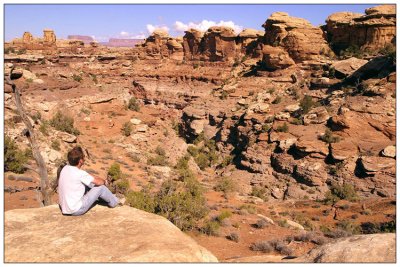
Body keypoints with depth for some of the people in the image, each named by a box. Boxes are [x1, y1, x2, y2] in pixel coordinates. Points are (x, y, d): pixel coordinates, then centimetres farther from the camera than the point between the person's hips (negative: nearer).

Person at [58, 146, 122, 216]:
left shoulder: (65, 169, 1)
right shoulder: (79, 173, -23)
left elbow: (88, 175, 15)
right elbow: (98, 182, -11)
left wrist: (102, 179, 12)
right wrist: (104, 181, 11)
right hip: (76, 210, -8)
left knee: (88, 183, 18)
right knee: (100, 187, -3)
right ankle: (114, 202, 23)